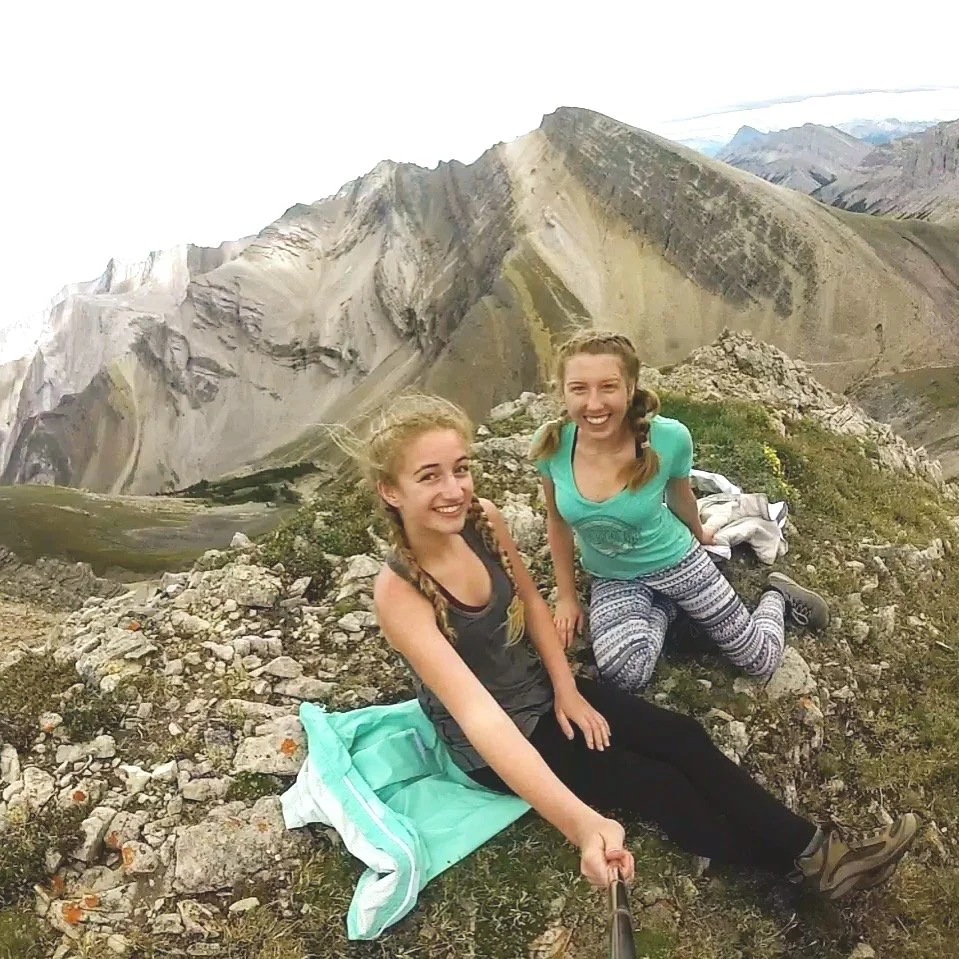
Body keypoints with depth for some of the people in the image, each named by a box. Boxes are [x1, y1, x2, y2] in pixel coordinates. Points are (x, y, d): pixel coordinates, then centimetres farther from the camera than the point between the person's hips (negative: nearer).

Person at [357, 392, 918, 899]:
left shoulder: (484, 520, -14)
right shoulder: (400, 592, -33)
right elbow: (479, 713, -44)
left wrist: (567, 689, -6)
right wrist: (582, 822, -53)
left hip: (544, 689, 6)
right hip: (495, 748, -5)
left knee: (682, 738, -6)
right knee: (656, 783, -9)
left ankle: (813, 851, 6)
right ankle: (800, 868, 10)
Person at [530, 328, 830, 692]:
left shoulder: (669, 438, -30)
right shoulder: (550, 443, -25)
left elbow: (679, 496, -4)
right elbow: (557, 520, -5)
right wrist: (566, 596, 3)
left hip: (675, 561, -1)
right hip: (611, 579, 1)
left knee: (762, 661, 6)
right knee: (624, 674, -24)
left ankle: (777, 593, 38)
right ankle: (662, 611, 8)